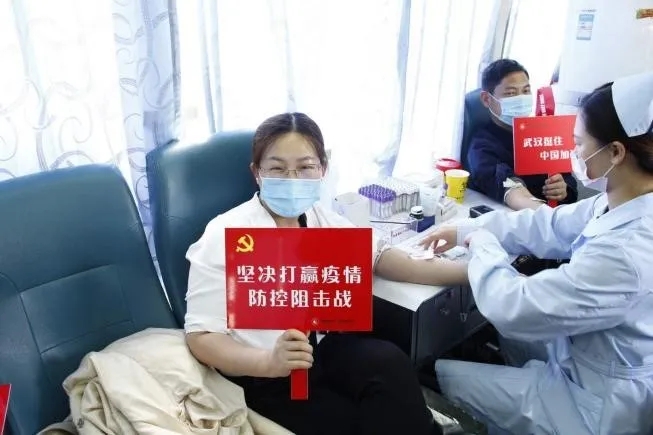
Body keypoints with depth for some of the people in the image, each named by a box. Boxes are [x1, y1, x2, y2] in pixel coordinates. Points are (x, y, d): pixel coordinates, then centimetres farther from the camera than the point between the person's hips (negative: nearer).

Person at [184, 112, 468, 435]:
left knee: (389, 362, -24)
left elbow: (379, 257, 9)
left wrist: (466, 271, 0)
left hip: (324, 344, 5)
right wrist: (269, 362, -32)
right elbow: (201, 335, -14)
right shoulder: (225, 236, -13)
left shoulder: (319, 218, 5)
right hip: (264, 375, -5)